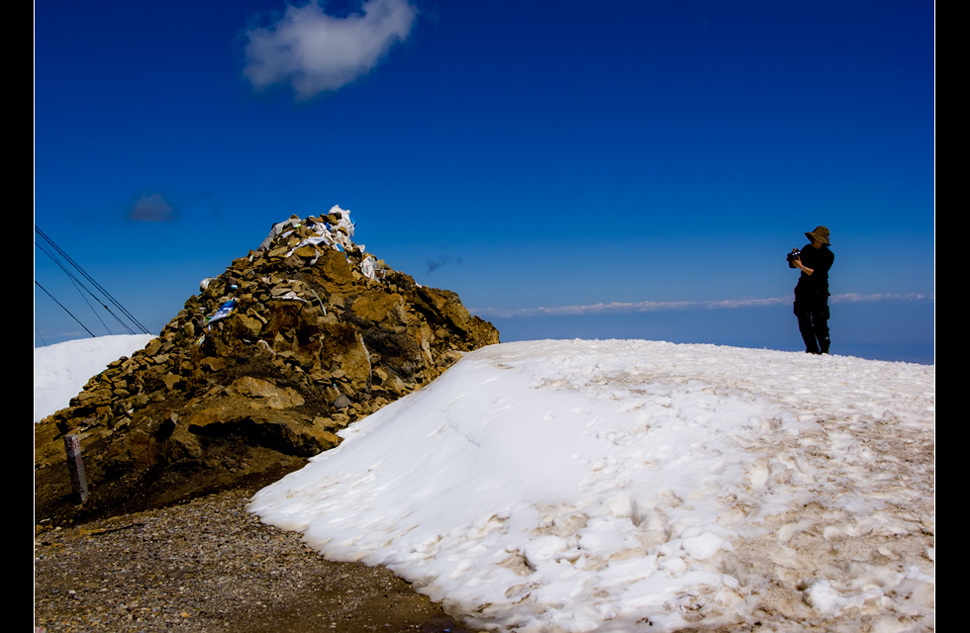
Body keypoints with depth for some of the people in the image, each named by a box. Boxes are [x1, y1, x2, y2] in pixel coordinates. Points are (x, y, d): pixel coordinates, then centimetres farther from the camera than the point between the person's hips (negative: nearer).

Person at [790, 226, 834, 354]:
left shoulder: (828, 256, -9)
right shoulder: (807, 249, 4)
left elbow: (818, 274, -20)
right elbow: (793, 265, 8)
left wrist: (802, 267, -27)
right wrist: (794, 256, -12)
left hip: (819, 292, -3)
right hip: (803, 289, 3)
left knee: (820, 321, -4)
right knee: (804, 321, -6)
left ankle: (825, 349, 14)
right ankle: (812, 350, 2)